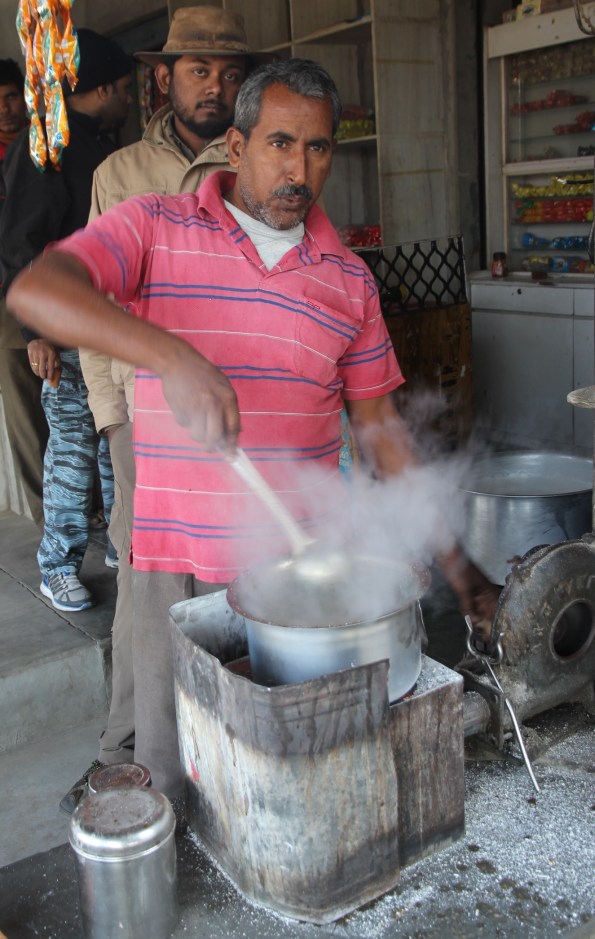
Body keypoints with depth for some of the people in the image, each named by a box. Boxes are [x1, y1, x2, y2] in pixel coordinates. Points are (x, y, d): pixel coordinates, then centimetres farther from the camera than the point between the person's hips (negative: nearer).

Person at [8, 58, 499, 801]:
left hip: (306, 562, 2)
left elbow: (377, 425, 12)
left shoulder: (349, 279, 8)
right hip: (178, 563, -2)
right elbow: (35, 290, -17)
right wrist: (173, 357, -32)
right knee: (172, 772, 8)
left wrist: (449, 555, 8)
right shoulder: (155, 229, 0)